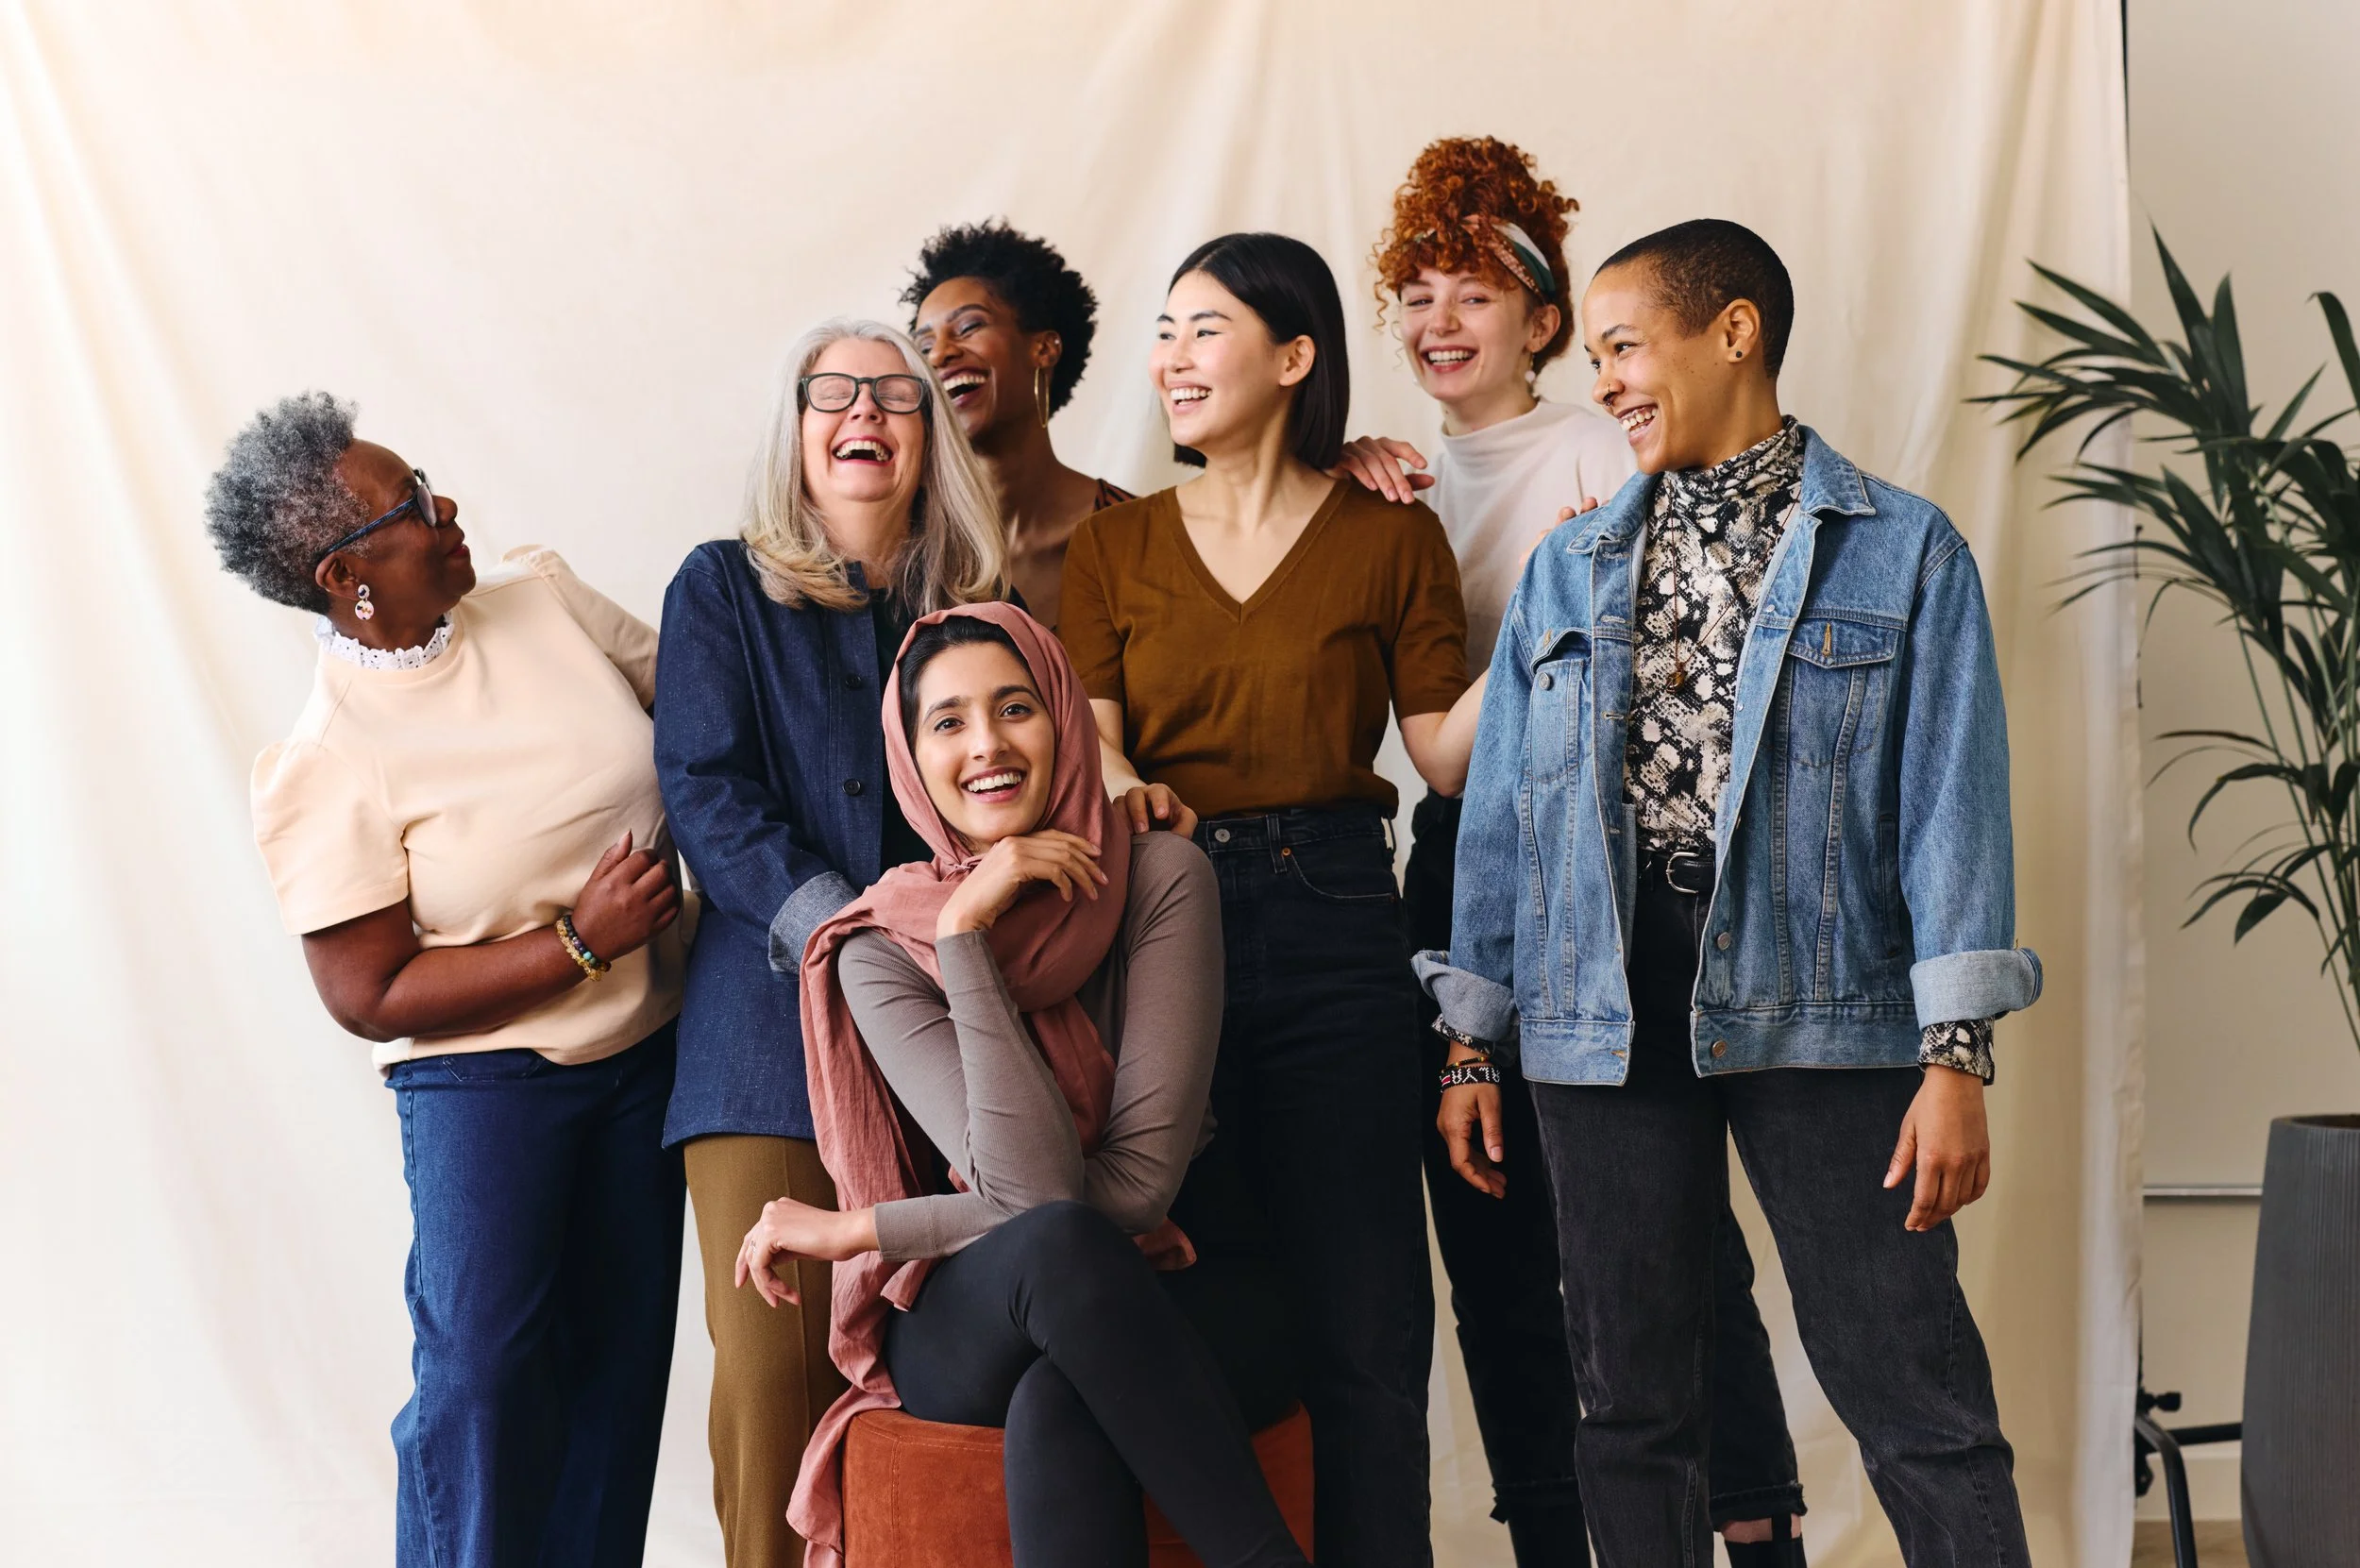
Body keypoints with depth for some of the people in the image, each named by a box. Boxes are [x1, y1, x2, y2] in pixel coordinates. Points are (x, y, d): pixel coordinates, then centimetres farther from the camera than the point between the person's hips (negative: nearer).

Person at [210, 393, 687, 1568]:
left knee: (620, 1354, 11)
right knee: (479, 1369, -3)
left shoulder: (541, 594, -3)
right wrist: (580, 942, -19)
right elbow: (369, 997, -16)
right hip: (485, 1083, -5)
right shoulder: (321, 766, -18)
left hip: (648, 1049, 6)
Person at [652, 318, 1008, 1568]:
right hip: (776, 1029, -2)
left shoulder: (983, 605, 16)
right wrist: (841, 929, -15)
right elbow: (706, 793, -1)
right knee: (773, 1361, -8)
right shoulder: (724, 590, 11)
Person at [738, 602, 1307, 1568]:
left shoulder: (1160, 878, -8)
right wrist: (965, 933, -20)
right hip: (972, 1333, 1)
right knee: (1056, 1245, -36)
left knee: (1057, 1403, -36)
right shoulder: (882, 951, -5)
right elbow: (1038, 1196, -20)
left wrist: (854, 1231, -11)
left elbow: (1139, 1182, -15)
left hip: (1176, 1311, -1)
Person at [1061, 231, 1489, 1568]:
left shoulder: (1391, 536, 6)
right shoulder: (1116, 548, 12)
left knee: (1359, 1319, -2)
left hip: (1333, 920, -2)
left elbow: (1447, 752, 2)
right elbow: (1087, 742, 3)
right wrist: (1125, 794, -18)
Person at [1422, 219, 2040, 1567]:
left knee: (1917, 1397, -6)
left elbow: (1952, 799, -4)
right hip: (1607, 1016, 4)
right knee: (1634, 1401, 9)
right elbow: (1501, 809, 14)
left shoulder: (1903, 549, 2)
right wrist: (1472, 1045, 10)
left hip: (1819, 1003, -4)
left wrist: (1957, 1056, -11)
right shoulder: (1569, 570, 14)